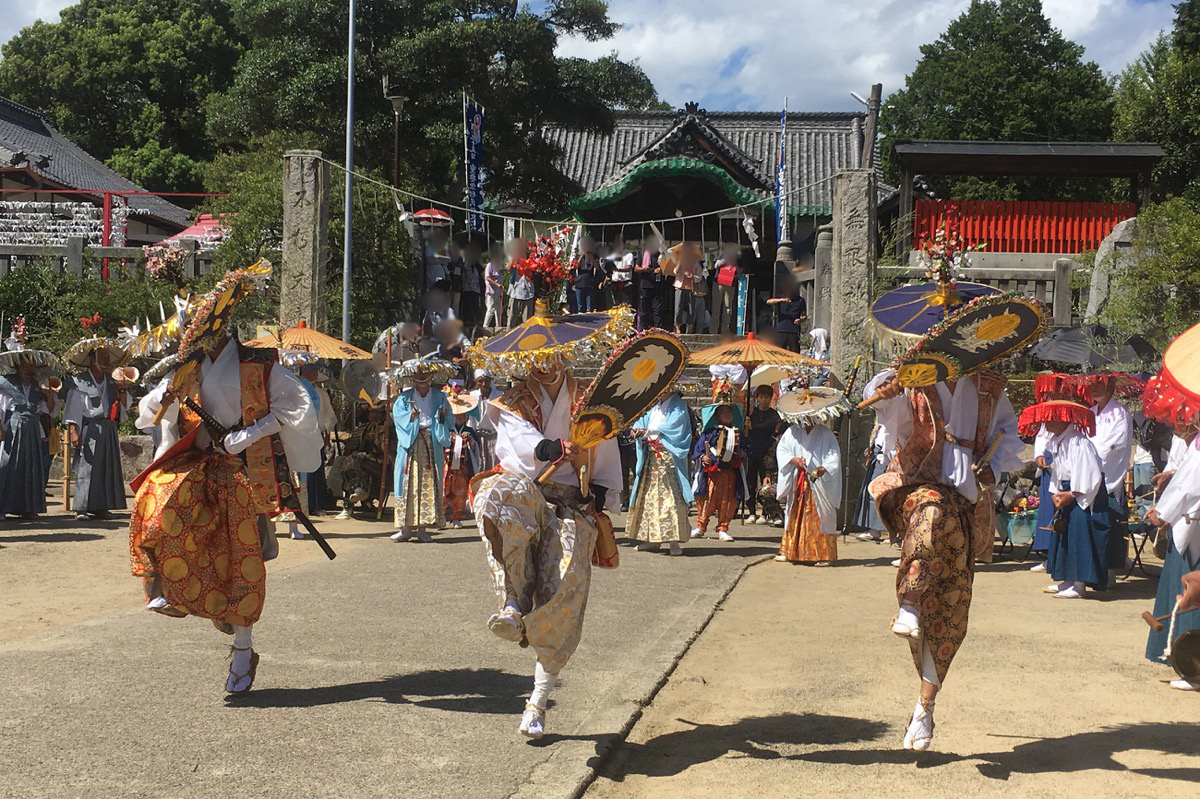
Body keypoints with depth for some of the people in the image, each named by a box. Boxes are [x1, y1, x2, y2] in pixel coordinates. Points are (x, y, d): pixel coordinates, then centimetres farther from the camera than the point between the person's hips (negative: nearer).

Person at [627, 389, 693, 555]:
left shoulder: (678, 406, 0)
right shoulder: (655, 406, 19)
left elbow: (673, 427, -12)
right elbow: (644, 420, 11)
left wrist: (648, 431, -13)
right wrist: (637, 429, -11)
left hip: (668, 457, -7)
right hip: (650, 456, 7)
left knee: (670, 497, -11)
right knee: (649, 496, 6)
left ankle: (674, 541, -12)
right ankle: (651, 538, 11)